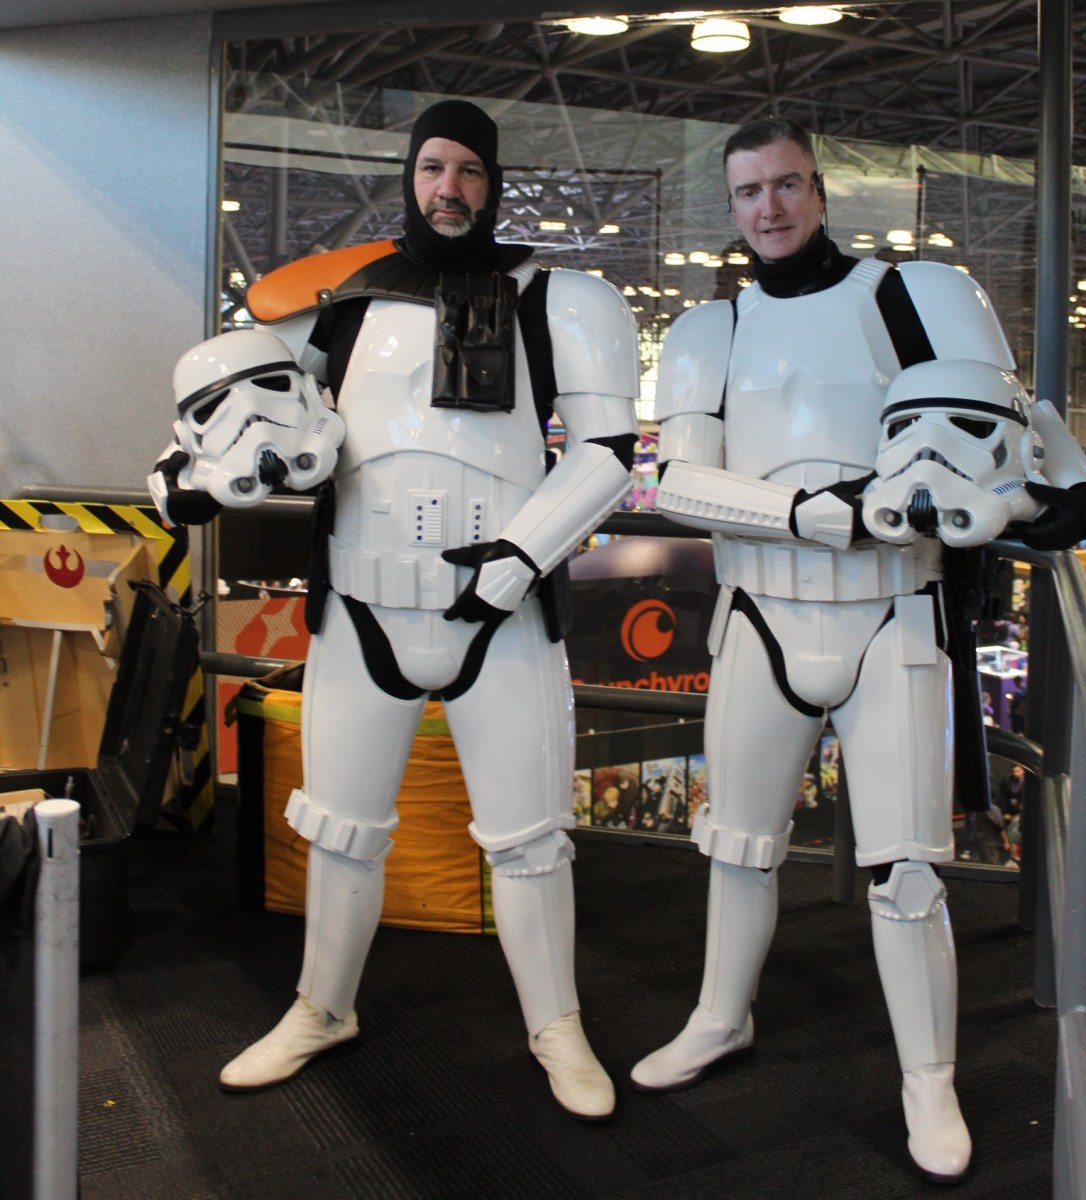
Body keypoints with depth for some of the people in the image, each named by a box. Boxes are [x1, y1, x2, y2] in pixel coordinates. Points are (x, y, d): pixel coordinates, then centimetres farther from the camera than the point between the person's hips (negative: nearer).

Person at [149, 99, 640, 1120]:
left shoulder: (553, 304, 2)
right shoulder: (343, 296, 6)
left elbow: (606, 450, -2)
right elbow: (228, 366, 17)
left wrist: (519, 555, -11)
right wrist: (219, 453, -2)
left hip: (502, 614, -1)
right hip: (362, 612, 2)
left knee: (526, 837, 6)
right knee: (342, 830, 14)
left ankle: (556, 1030, 27)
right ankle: (322, 1011, 36)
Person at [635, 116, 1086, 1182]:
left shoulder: (917, 298, 1)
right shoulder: (711, 334, 5)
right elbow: (679, 481, -9)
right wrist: (823, 510, -22)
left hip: (893, 624, -2)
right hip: (762, 624, 3)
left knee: (905, 868, -1)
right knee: (738, 843, 16)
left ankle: (930, 1085, 18)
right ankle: (722, 1021, 38)